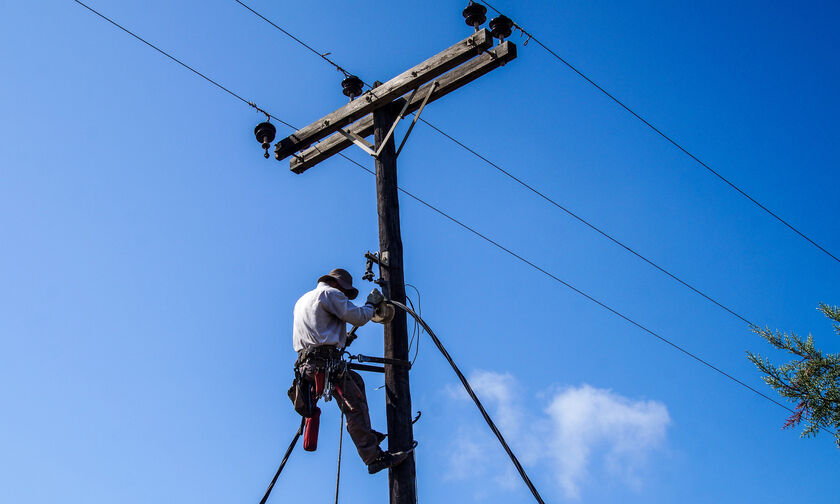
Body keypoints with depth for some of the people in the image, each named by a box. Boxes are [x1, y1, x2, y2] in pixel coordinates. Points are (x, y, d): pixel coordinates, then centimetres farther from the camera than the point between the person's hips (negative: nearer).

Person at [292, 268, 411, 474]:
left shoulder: (302, 300, 28)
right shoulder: (330, 293, 1)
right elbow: (359, 317, -4)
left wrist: (343, 338, 36)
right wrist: (372, 303, 14)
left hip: (306, 363, 9)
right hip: (324, 361, -9)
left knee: (356, 380, 27)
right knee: (355, 406, -12)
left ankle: (365, 433, 22)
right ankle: (375, 457, -19)